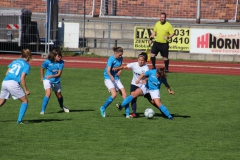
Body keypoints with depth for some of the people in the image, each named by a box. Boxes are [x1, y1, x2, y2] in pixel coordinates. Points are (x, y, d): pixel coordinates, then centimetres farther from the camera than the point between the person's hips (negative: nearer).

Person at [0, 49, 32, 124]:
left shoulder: (14, 61, 20)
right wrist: (26, 90, 0)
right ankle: (19, 120, -5)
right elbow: (22, 79, -6)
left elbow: (7, 73, 17)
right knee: (25, 101, 6)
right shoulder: (26, 65, 3)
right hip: (13, 83, -6)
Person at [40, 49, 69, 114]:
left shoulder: (61, 62, -16)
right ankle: (43, 110, -20)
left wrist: (51, 76, -31)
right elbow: (42, 68, 2)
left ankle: (62, 106, 49)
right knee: (48, 93, -25)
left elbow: (59, 74, -16)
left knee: (59, 95, 18)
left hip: (56, 81, 3)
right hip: (47, 80, -3)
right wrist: (42, 78, 11)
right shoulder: (47, 62, -19)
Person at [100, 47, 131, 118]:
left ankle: (127, 114, 2)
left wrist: (120, 71, 0)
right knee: (114, 94, -25)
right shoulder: (111, 59, -18)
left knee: (124, 94, -4)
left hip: (116, 79, 7)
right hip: (108, 79, -7)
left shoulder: (120, 58, 2)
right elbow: (108, 71, -30)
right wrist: (111, 77, -49)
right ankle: (103, 108, -4)